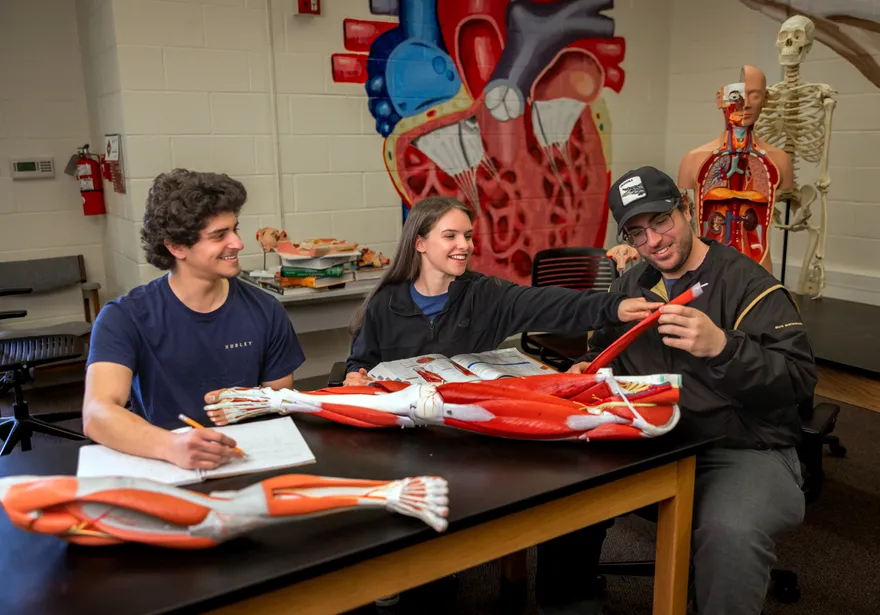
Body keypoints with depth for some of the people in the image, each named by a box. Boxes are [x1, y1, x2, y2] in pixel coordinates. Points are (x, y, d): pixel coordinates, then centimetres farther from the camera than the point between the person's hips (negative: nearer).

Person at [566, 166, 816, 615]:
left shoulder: (748, 282, -9)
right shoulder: (629, 286, 11)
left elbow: (799, 378, -18)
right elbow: (604, 348, 24)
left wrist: (722, 347, -35)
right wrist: (589, 368, 0)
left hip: (743, 451, -5)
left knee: (730, 531, -35)